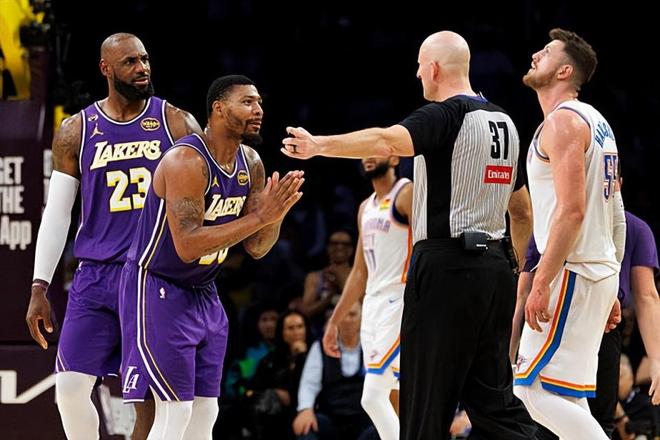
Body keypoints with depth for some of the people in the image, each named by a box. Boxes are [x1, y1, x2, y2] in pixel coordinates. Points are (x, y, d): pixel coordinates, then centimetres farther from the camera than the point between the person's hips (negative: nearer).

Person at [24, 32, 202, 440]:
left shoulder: (178, 125, 1)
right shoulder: (75, 133, 5)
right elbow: (57, 214, 7)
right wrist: (39, 288, 2)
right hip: (96, 274, 1)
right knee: (71, 386, -6)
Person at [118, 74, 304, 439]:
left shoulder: (251, 164, 2)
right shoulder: (186, 161, -23)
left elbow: (256, 248, 6)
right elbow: (187, 246, -31)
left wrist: (277, 212, -14)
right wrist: (259, 216, -31)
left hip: (202, 294, 9)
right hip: (157, 288, -9)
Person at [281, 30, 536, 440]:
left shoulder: (444, 115, -9)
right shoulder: (504, 122, 16)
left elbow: (387, 142, -29)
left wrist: (319, 145, -28)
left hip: (446, 267, -8)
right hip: (494, 265, 8)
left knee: (426, 400, -2)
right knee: (494, 395, 9)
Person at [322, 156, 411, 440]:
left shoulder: (408, 194, -7)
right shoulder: (366, 208, 19)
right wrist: (334, 322, 22)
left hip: (400, 304, -9)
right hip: (372, 305, 9)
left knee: (373, 397, -16)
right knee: (399, 401, 8)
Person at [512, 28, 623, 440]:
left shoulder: (562, 120, -13)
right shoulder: (594, 121, 18)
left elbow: (571, 209, -22)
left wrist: (542, 283, -23)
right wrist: (610, 292, 23)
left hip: (570, 275, -10)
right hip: (600, 270, 10)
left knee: (537, 388, -11)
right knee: (565, 394, 12)